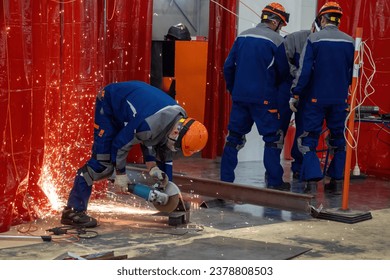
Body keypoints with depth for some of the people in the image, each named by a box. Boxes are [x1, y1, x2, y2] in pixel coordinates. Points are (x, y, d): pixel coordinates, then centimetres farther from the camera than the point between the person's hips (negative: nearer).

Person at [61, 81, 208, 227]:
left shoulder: (180, 119, -16)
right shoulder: (149, 124, -41)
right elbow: (121, 144, -27)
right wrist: (121, 174, -14)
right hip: (109, 104, -8)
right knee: (102, 160, -18)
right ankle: (73, 210, -16)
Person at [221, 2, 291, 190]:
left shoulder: (242, 36, 7)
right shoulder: (276, 40, -7)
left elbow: (228, 66, 8)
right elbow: (283, 72, -1)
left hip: (240, 96, 5)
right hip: (264, 98, -5)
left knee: (234, 136, 12)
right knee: (273, 138, 4)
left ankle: (226, 179, 13)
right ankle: (274, 182, 4)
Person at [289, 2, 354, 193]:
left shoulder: (314, 39, -9)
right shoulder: (349, 42, 3)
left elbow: (304, 70, -12)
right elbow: (352, 72, 11)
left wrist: (295, 95, -6)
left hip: (316, 98, -3)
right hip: (340, 99, 4)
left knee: (309, 139, 2)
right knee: (338, 140, 13)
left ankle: (312, 180, -7)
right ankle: (336, 181, 15)